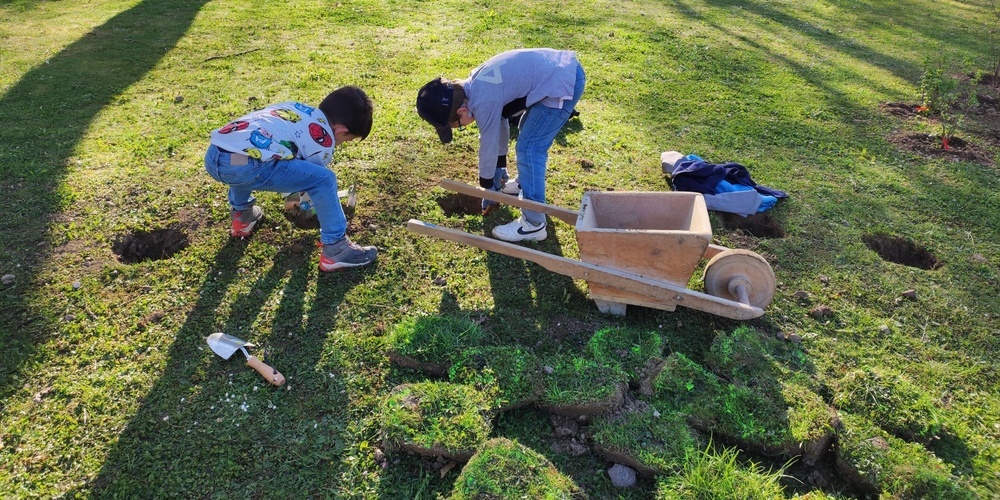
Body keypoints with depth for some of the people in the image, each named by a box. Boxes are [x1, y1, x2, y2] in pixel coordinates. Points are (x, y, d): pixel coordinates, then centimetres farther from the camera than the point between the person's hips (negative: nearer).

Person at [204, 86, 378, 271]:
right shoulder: (322, 138, 7)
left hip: (213, 155, 8)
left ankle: (241, 215, 52)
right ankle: (336, 249, 8)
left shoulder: (298, 110, 29)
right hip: (244, 166, -8)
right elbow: (317, 178, 22)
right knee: (325, 180, -1)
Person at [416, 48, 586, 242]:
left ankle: (533, 224, -3)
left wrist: (488, 187, 6)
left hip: (562, 84, -10)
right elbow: (500, 124, 19)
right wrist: (500, 169, 27)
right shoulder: (475, 84, 7)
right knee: (528, 132, 26)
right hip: (563, 67, 10)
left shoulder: (483, 101, -21)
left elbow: (489, 145, -9)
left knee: (529, 148, -8)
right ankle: (525, 182, 47)